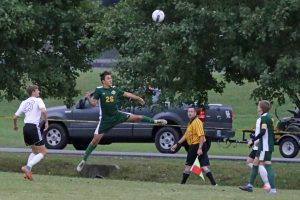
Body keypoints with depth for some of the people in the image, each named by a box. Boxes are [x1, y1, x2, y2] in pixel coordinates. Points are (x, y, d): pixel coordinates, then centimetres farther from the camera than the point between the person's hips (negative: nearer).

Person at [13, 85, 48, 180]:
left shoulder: (24, 102, 16)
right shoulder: (38, 100, -1)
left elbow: (15, 117, 16)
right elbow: (43, 111, -21)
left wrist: (15, 126, 35)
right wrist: (46, 122, -8)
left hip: (26, 127, 7)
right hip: (34, 127, -7)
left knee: (35, 152, 23)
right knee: (42, 152, -1)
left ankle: (28, 172, 6)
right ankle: (27, 167, -20)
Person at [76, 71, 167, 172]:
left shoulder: (115, 89, 1)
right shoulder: (99, 90, -11)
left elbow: (126, 94, 14)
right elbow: (93, 103, -17)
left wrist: (138, 98, 24)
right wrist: (88, 98, -38)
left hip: (117, 115, 3)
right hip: (105, 120, -3)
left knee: (137, 117, -1)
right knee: (95, 139, -6)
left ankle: (155, 121, 25)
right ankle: (83, 161, 2)